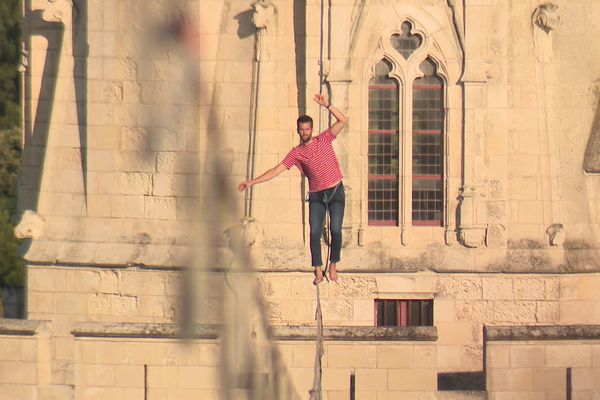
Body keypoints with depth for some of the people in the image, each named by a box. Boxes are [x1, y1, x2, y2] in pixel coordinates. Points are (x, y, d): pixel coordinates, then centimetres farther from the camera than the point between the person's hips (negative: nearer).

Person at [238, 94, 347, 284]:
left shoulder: (323, 139, 1)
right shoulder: (296, 153, 2)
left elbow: (342, 121, -7)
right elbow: (276, 170, 0)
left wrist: (327, 105, -19)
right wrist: (252, 182, -7)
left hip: (336, 192, -1)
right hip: (317, 196, 1)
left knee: (336, 230, -11)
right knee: (314, 233, -8)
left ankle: (333, 265, 7)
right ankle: (318, 271, -3)